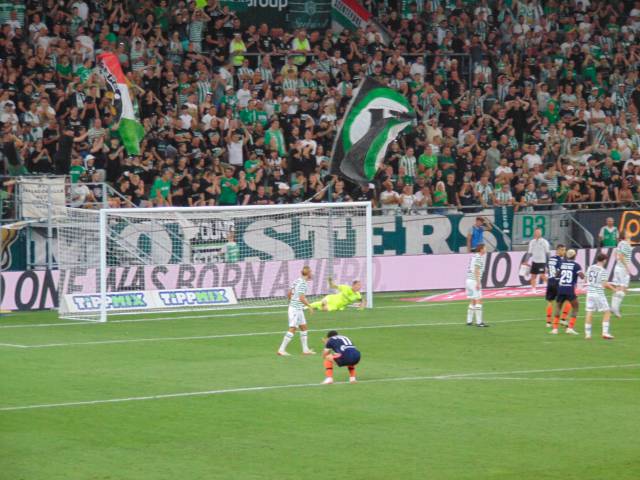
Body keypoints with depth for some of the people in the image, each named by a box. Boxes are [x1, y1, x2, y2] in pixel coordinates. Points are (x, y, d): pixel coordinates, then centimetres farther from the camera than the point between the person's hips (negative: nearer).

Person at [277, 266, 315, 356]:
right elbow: (301, 298, -23)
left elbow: (289, 293, 15)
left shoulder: (297, 281, 10)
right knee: (292, 329, -7)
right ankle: (281, 349, -6)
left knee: (303, 327, 15)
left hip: (298, 309, 10)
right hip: (296, 309, -10)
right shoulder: (303, 283, -17)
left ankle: (305, 349, 19)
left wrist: (292, 301, 29)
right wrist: (309, 306, -13)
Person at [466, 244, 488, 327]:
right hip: (474, 281, -9)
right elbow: (476, 270, -18)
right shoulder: (479, 257, -11)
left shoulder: (473, 256, 16)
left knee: (472, 302, 13)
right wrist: (478, 283, -20)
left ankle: (469, 321, 12)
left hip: (469, 280, 9)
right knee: (478, 301, -8)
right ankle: (479, 322, -11)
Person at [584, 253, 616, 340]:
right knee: (607, 312, 5)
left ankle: (587, 334, 6)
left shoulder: (590, 268, 6)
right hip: (599, 293, -6)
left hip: (590, 293, 6)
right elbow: (605, 284, -15)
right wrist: (613, 288, 0)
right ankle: (605, 333, -2)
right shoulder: (603, 270, -11)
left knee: (589, 313, 7)